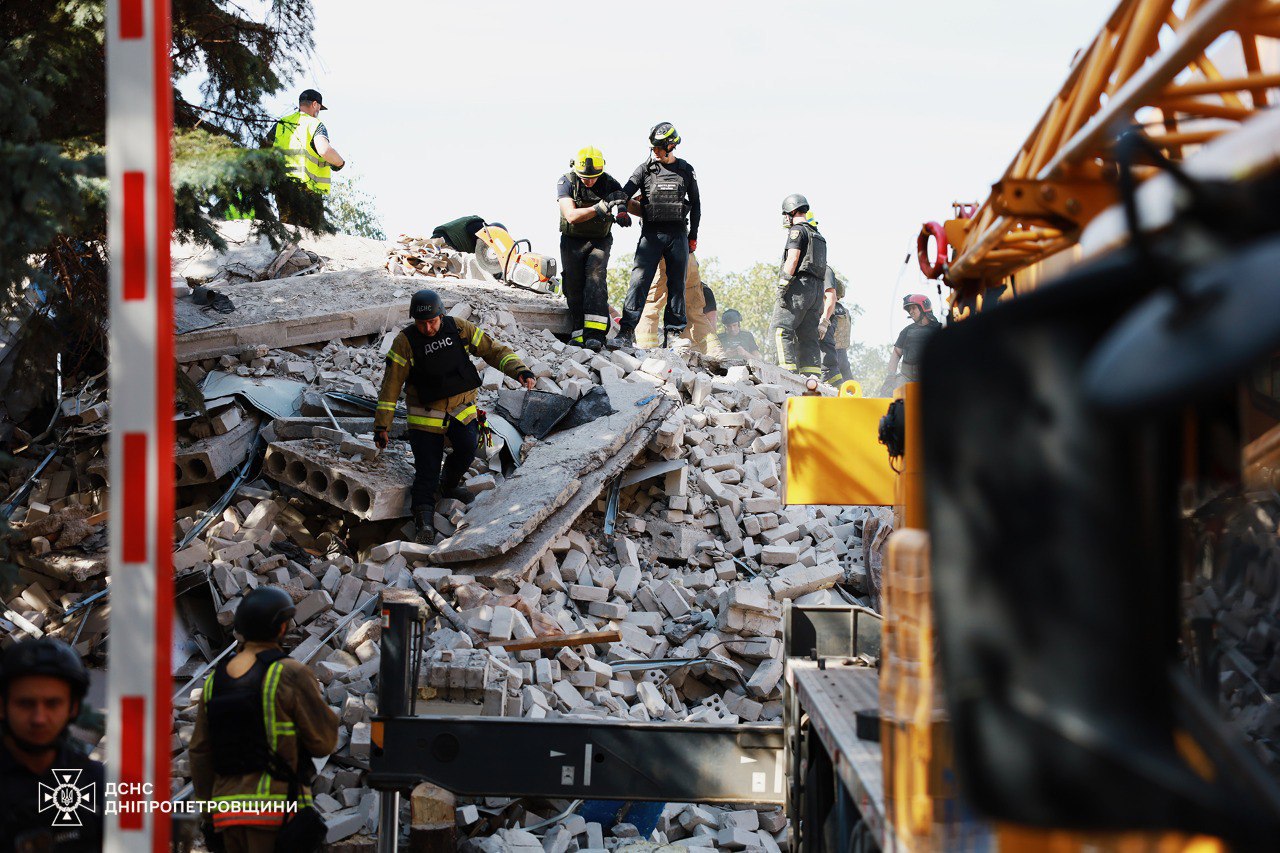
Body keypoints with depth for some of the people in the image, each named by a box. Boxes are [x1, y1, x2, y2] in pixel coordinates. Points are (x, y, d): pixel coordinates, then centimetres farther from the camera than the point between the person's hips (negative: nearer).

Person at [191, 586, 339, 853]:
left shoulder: (215, 680, 9)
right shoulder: (290, 675, -9)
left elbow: (200, 753, 11)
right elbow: (324, 740, -6)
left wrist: (209, 809, 19)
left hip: (230, 808, 7)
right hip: (277, 808, -7)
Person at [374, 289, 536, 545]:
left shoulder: (459, 329, -4)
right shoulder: (406, 342, -10)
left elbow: (493, 350, 1)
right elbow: (391, 384, -9)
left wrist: (519, 370, -16)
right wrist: (382, 425, -11)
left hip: (462, 408, 2)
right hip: (426, 415, -2)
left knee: (467, 448, -22)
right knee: (427, 469, -12)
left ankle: (449, 484, 8)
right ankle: (424, 522, -14)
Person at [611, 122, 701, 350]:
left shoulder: (686, 171, 9)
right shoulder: (645, 169, 5)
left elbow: (696, 204, 16)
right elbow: (625, 193, -3)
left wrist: (693, 236, 13)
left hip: (678, 234, 2)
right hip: (651, 233, -2)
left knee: (677, 284, 3)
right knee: (639, 279, -14)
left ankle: (673, 333, 10)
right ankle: (627, 331, -18)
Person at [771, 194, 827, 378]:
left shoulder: (798, 230, -2)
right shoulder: (818, 235, 25)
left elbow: (793, 259, -15)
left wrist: (782, 286, -19)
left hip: (800, 286, -9)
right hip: (816, 289, 9)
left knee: (782, 329, -12)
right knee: (807, 336, 7)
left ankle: (788, 370, -24)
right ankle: (813, 376, -1)